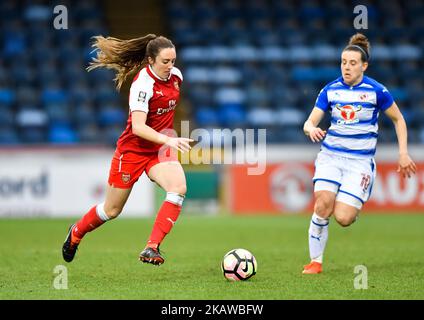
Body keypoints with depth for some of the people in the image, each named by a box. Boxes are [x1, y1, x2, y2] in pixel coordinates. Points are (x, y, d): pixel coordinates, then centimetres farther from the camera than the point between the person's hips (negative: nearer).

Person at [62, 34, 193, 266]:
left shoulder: (175, 75, -3)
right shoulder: (143, 84, -25)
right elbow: (138, 127, -32)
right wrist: (168, 140, -44)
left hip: (160, 150, 5)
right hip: (133, 149, -5)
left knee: (179, 187, -26)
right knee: (112, 210, 10)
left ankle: (152, 249, -26)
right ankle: (76, 233, 42)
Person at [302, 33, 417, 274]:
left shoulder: (376, 91, -6)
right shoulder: (331, 90, 1)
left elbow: (398, 119, 7)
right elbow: (310, 122, 1)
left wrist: (403, 153, 1)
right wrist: (312, 129, -23)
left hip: (360, 161, -2)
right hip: (331, 155, 2)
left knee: (343, 218, -15)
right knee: (322, 205, -20)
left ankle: (355, 206, 24)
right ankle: (316, 261, -6)